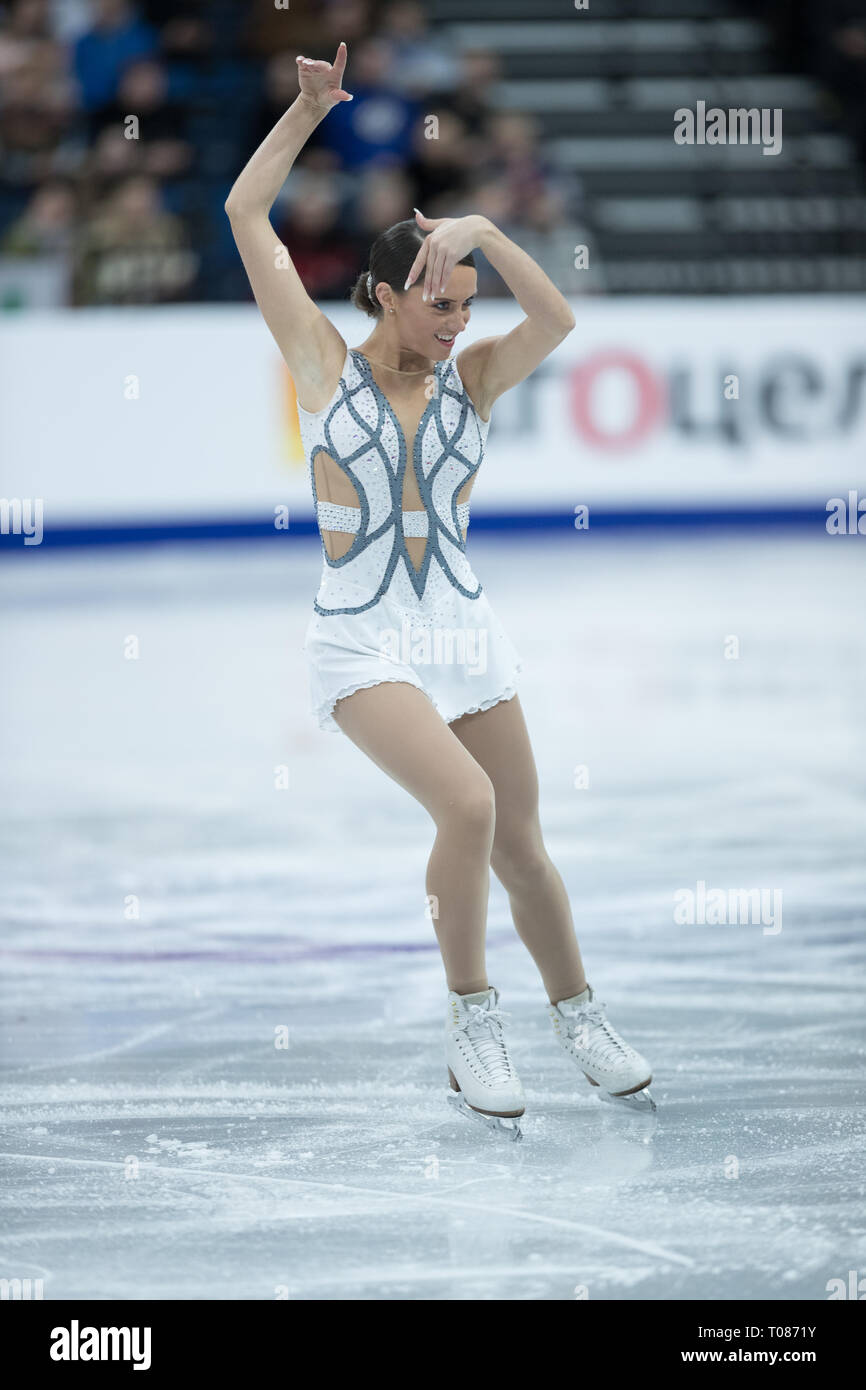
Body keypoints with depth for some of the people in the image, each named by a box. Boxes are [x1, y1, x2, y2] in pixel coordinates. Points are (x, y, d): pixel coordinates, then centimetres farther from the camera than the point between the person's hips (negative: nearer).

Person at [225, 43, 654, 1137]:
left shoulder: (471, 379, 3)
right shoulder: (325, 364, -2)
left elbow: (557, 320, -17)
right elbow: (245, 216, -2)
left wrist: (482, 231, -26)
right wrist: (307, 111, -3)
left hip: (464, 633, 4)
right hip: (361, 643, -4)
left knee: (520, 844, 10)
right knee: (467, 804, -25)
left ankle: (578, 1017, 31)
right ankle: (471, 1020, -9)